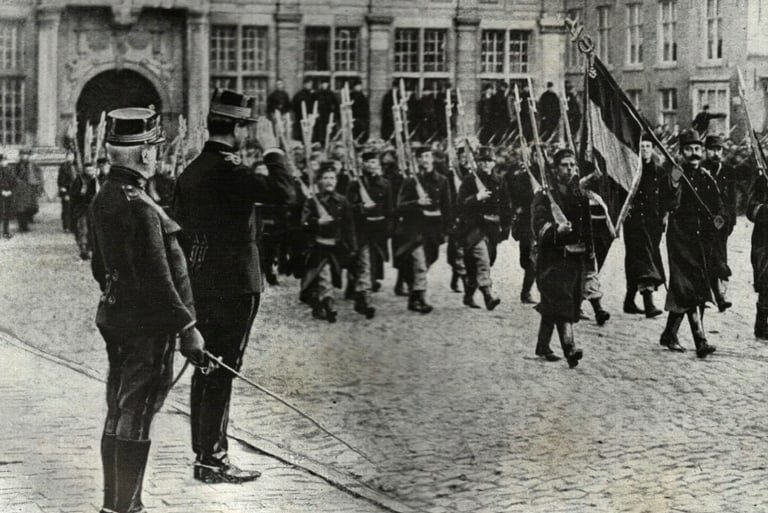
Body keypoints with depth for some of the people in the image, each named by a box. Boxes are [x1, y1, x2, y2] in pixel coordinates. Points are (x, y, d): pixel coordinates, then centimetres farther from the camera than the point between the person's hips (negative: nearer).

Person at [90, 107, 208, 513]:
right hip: (147, 326, -10)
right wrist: (186, 328, -18)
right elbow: (156, 279, -24)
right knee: (135, 418, -2)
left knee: (118, 414, 16)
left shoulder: (104, 198, 8)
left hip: (115, 316, 10)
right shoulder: (139, 208, -22)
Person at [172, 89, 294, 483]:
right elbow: (283, 191, -27)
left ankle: (205, 452, 23)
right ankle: (211, 461, -1)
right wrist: (271, 147, -14)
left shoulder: (191, 170, 11)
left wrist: (186, 281, 23)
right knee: (222, 372, -4)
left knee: (206, 370, 15)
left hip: (200, 285, 9)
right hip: (233, 285, -9)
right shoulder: (228, 170, -17)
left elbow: (176, 228, 16)